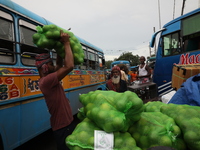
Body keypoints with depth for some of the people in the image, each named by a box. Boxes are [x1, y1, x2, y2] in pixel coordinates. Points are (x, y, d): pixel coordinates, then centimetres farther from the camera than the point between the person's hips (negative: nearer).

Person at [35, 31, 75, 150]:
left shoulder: (48, 78, 3)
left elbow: (60, 65, 13)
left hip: (65, 122, 10)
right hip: (62, 126, -10)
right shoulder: (46, 81, -26)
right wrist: (66, 43, -23)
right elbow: (69, 66, -34)